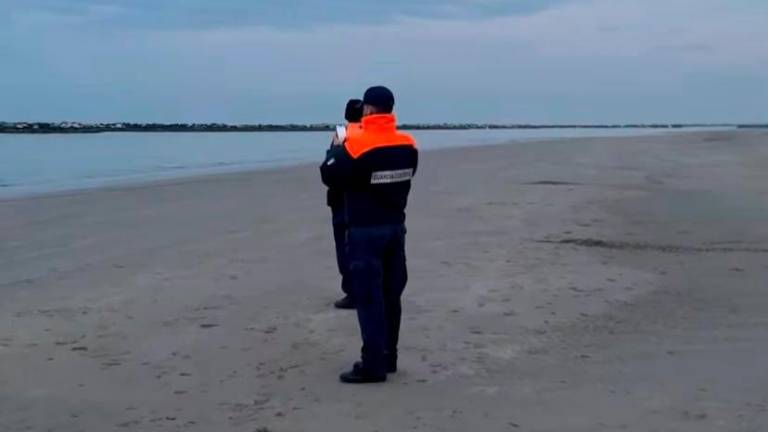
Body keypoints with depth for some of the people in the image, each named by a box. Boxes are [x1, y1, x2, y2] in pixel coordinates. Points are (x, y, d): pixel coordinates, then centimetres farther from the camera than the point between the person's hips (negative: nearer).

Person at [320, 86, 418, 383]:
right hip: (395, 226, 6)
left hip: (366, 230, -6)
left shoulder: (356, 145, -17)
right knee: (391, 295, 12)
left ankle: (374, 365, -3)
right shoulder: (408, 146, 1)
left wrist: (336, 149, 9)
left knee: (369, 298, -3)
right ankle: (388, 357, 20)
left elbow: (329, 176, -9)